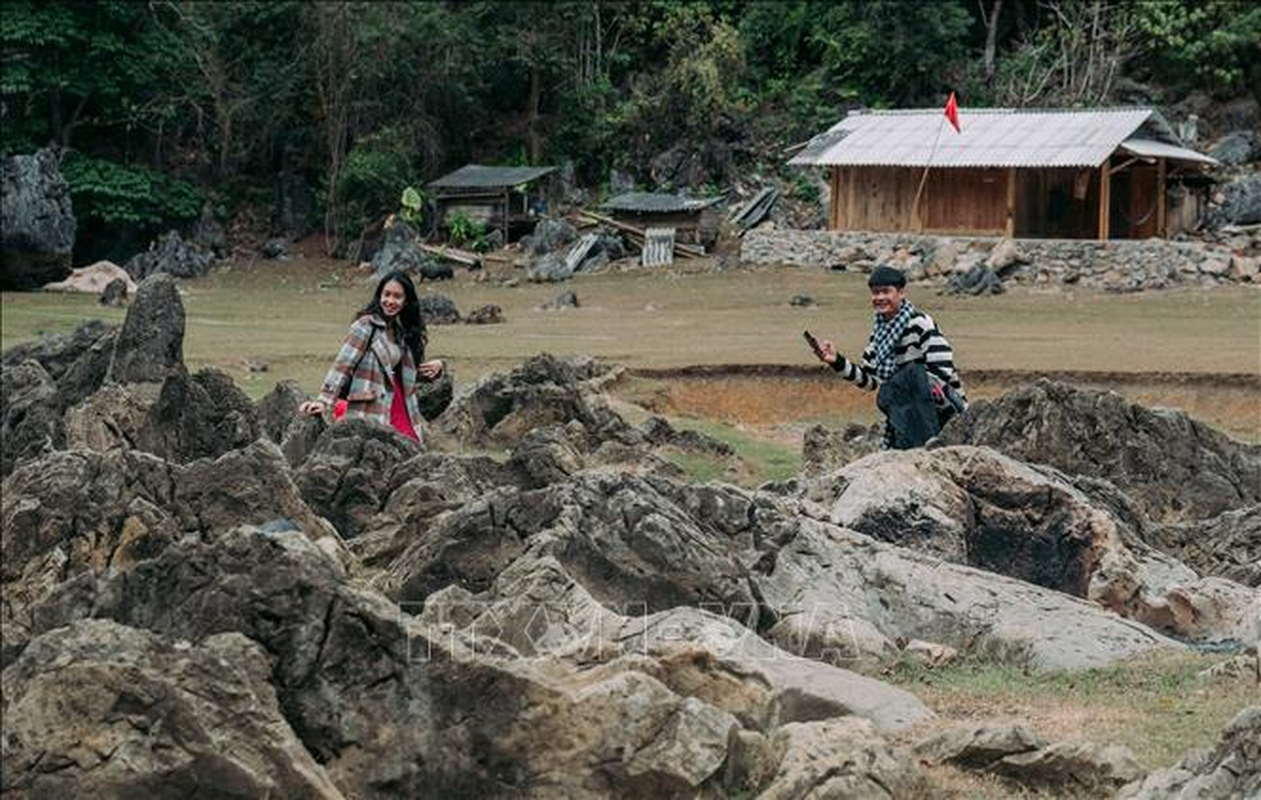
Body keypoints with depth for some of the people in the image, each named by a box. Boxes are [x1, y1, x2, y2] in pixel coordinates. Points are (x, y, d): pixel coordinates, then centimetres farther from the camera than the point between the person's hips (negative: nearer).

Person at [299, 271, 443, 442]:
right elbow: (342, 365, -12)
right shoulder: (366, 325, -5)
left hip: (404, 414, 7)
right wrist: (324, 401, -21)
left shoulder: (408, 332, 15)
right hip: (370, 417, -7)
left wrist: (435, 367, 5)